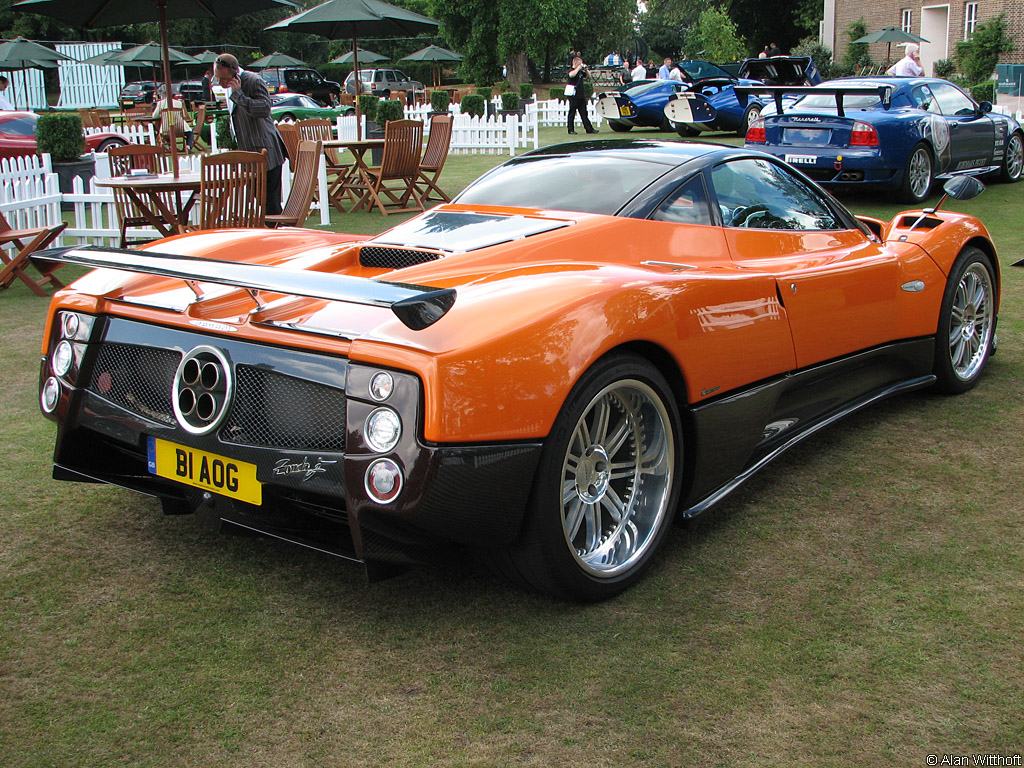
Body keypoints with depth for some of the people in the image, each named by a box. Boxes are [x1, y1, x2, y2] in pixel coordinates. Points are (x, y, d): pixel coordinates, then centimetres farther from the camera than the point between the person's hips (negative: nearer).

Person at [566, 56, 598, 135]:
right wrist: (578, 68, -20)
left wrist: (586, 69, 10)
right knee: (572, 113, 0)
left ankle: (589, 129, 7)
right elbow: (571, 75, -30)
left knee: (584, 113, 7)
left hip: (581, 95, 7)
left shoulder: (580, 71, 14)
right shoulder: (571, 70, -6)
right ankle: (571, 130, 5)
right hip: (574, 96, -7)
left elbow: (587, 76, 28)